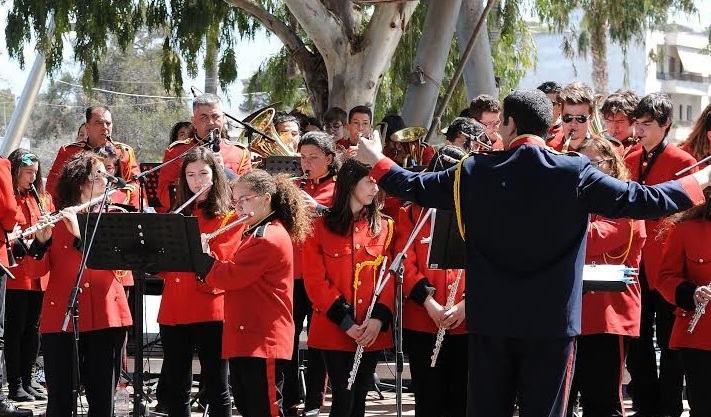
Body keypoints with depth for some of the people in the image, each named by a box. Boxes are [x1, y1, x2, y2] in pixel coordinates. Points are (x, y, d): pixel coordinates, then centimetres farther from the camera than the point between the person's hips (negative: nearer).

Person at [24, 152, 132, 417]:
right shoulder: (55, 221, 5)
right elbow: (34, 271, -2)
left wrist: (80, 235, -19)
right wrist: (40, 242, -22)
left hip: (105, 317, 1)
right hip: (61, 319, -1)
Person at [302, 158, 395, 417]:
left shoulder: (384, 227, 7)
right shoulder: (320, 226, -2)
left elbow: (390, 276, 4)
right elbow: (315, 280, -6)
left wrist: (379, 318, -12)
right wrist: (346, 322, -13)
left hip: (372, 332, 3)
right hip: (333, 330, -3)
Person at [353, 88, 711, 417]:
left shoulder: (474, 172, -2)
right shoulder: (576, 173, -8)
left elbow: (416, 187, 10)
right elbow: (641, 200, -6)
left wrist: (378, 162, 29)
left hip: (490, 321, 2)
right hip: (553, 322, -2)